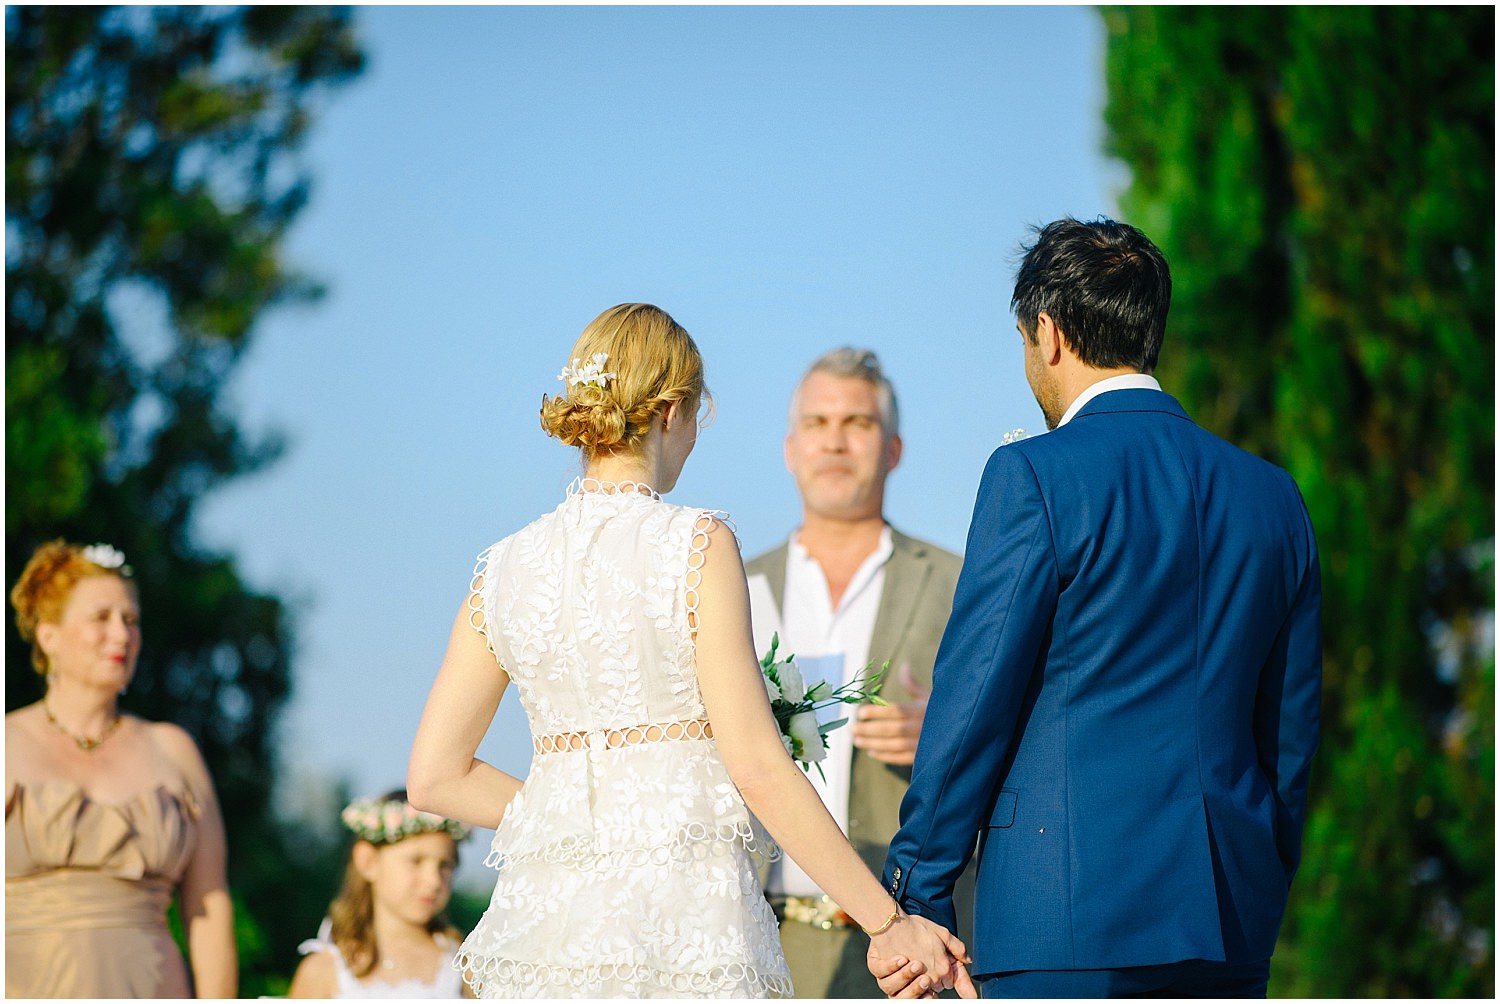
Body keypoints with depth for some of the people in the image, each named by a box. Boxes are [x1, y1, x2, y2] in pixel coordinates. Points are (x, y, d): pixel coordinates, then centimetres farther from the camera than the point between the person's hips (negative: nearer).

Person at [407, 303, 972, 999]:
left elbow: (434, 778, 10)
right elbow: (758, 767, -10)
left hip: (544, 921, 5)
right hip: (685, 910, -5)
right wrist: (888, 921, -6)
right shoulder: (698, 546, -5)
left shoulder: (505, 569, 9)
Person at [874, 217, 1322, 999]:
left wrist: (916, 897, -1)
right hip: (1232, 930, 6)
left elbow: (974, 698, -8)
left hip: (1071, 922, -6)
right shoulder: (1272, 494, 12)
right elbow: (1291, 727, 15)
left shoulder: (1036, 476, -7)